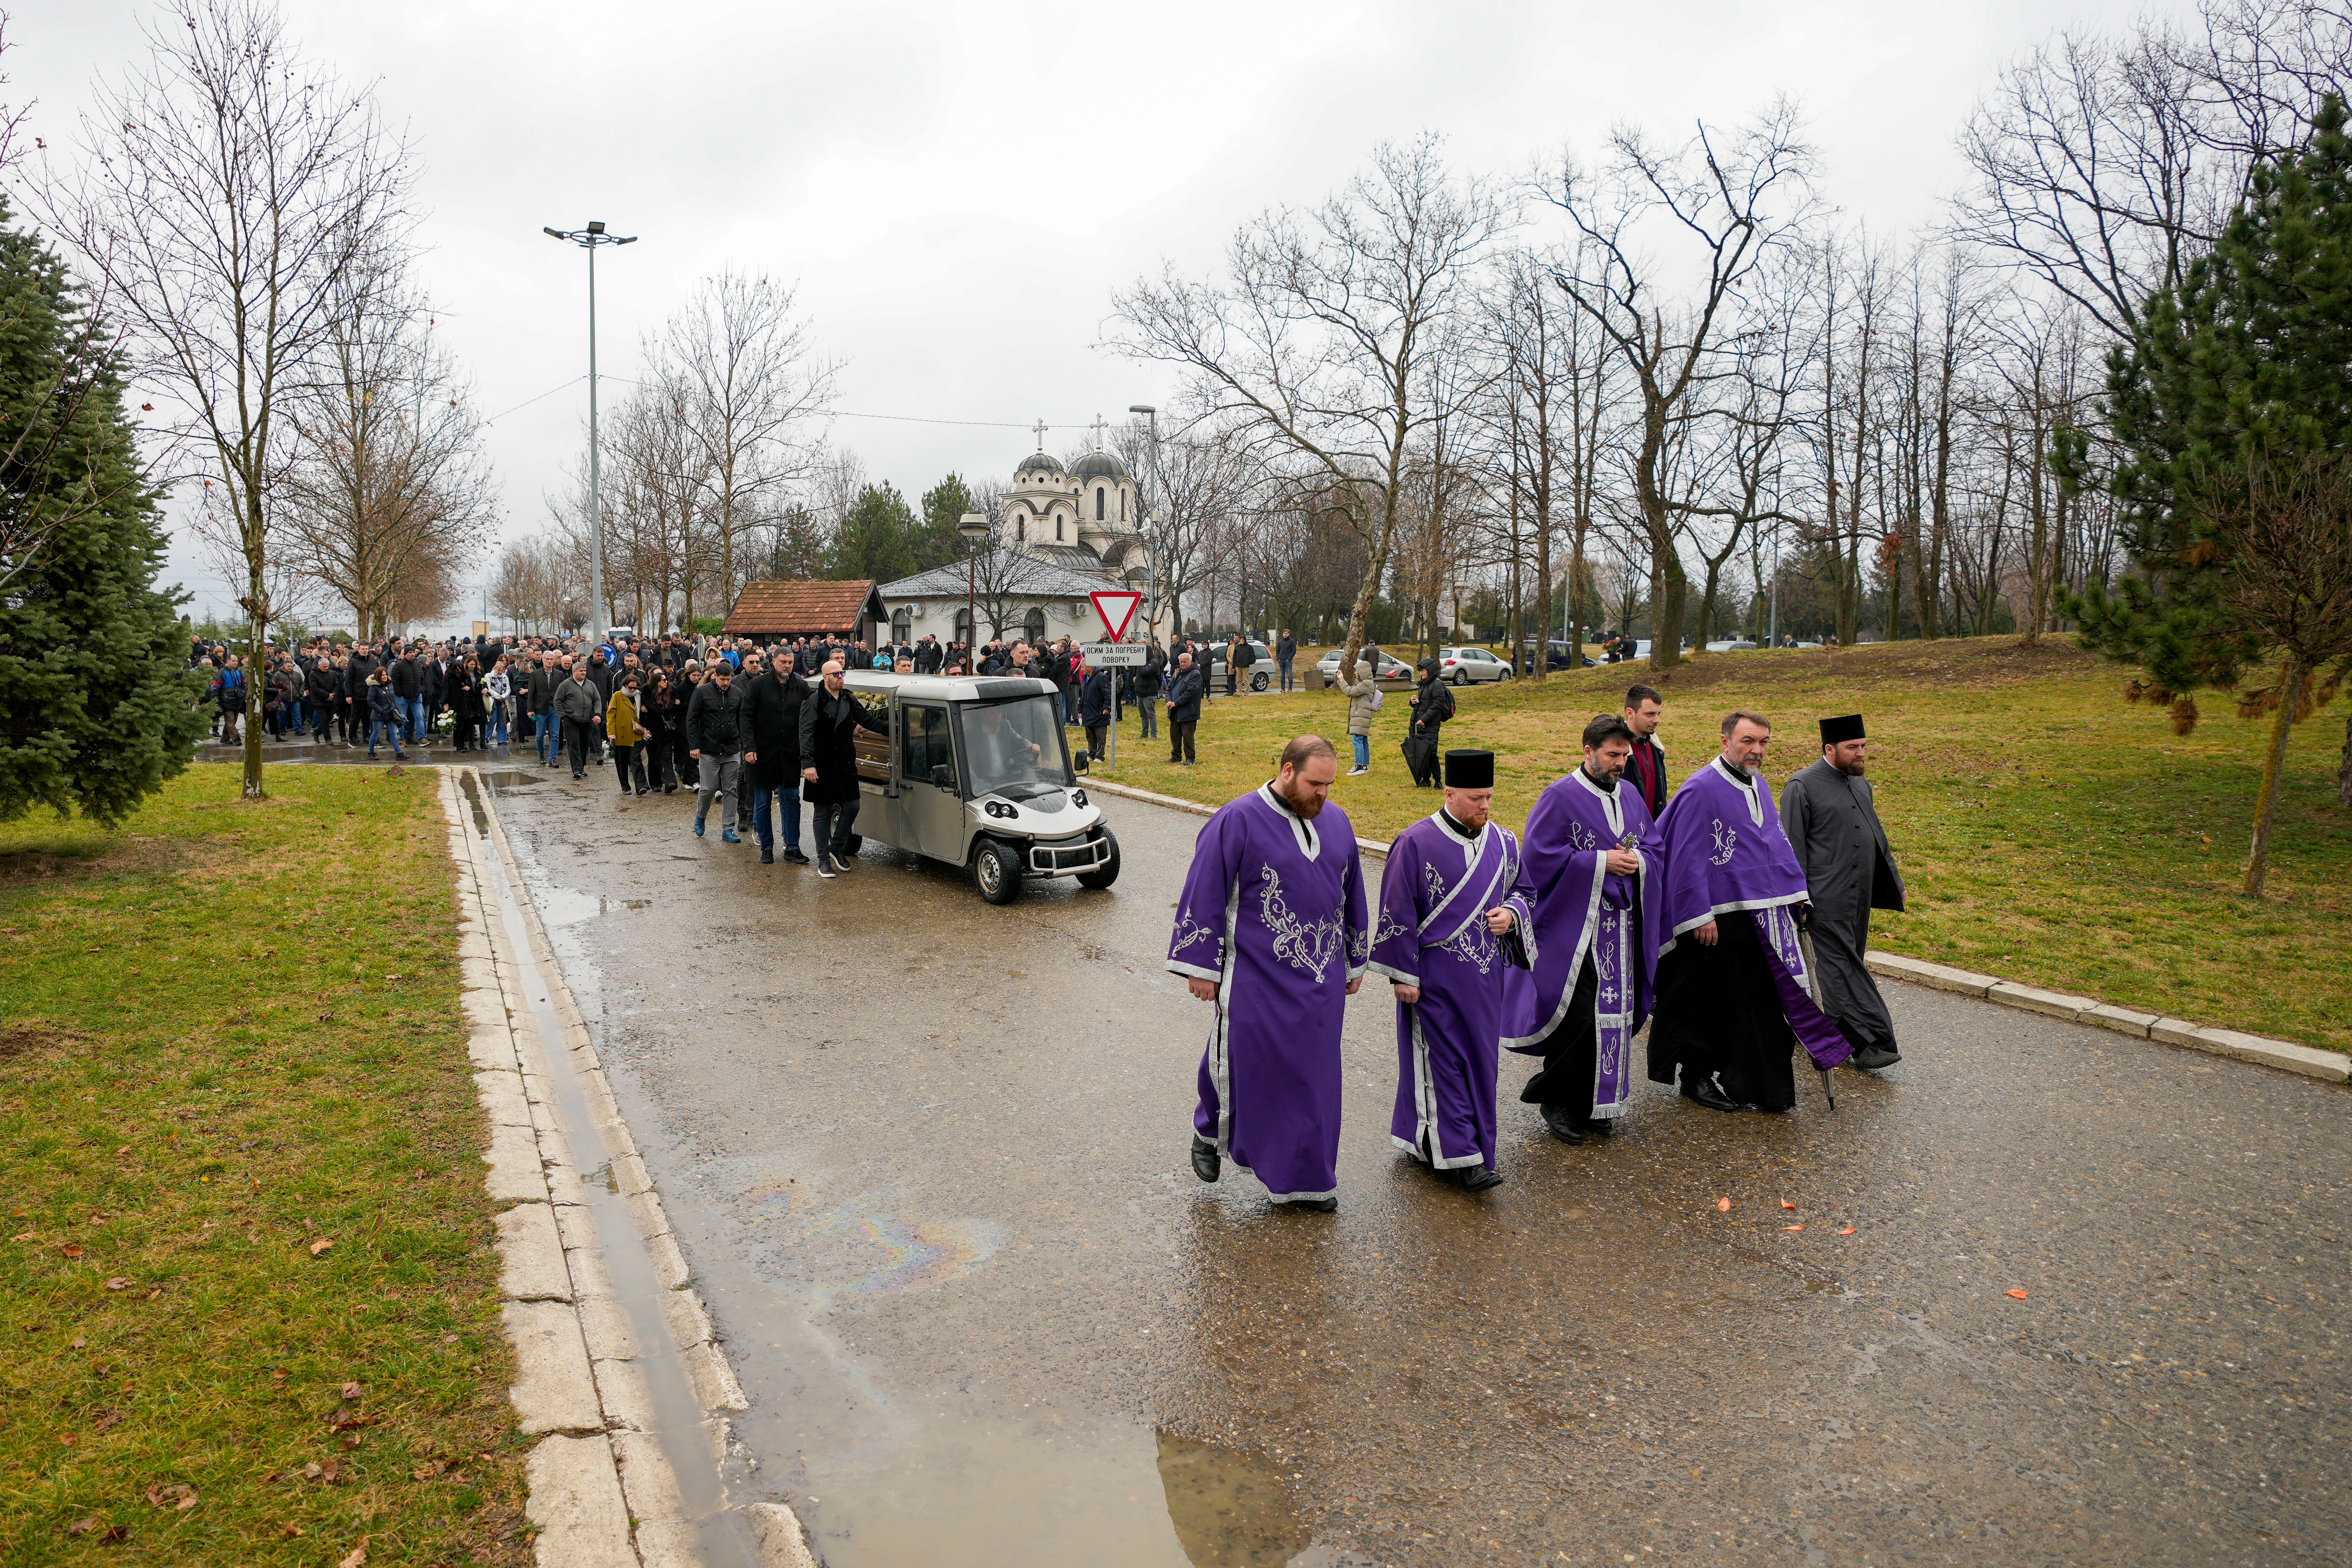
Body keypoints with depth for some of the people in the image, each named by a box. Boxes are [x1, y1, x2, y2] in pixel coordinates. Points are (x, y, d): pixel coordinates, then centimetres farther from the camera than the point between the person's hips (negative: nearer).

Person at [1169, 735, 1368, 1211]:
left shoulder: (1337, 822, 5)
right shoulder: (1237, 822, -12)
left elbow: (1352, 897, 15)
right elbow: (1204, 894, -10)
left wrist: (1355, 962, 18)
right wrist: (1201, 967, -10)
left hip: (1320, 981, 5)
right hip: (1256, 980, -5)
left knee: (1313, 1074, 10)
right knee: (1244, 1065, 4)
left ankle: (1304, 1178, 23)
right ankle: (1209, 1132, 34)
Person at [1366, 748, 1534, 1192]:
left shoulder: (1503, 843, 3)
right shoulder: (1416, 844, -13)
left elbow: (1524, 890, 17)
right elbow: (1398, 914, -10)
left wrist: (1511, 913, -7)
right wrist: (1403, 975, -11)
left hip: (1484, 975, 6)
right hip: (1434, 975, -6)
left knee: (1479, 1060, 12)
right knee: (1443, 1062, -3)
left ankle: (1425, 1141, 28)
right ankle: (1460, 1157, 3)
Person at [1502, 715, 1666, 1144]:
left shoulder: (1629, 795, 12)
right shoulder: (1560, 797, -9)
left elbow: (1657, 846, 17)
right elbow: (1542, 855, -15)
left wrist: (1637, 861, -6)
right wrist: (1602, 863, -17)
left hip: (1622, 927, 7)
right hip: (1574, 925, -7)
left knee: (1615, 1011, 9)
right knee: (1578, 1015, -9)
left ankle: (1597, 1101, 22)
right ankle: (1556, 1100, 8)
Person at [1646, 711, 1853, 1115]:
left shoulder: (1759, 786, 12)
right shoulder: (1701, 789, -14)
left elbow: (1776, 842, 21)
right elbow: (1688, 857, -17)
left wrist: (1794, 892, 16)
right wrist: (1700, 915, -19)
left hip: (1759, 915, 8)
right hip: (1717, 919, -8)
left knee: (1761, 1001, 9)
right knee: (1710, 1003, 4)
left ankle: (1755, 1084, 19)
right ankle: (1698, 1078, 20)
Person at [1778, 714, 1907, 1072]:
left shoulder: (1859, 783, 13)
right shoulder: (1802, 787, -11)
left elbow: (1876, 837, 23)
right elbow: (1792, 848, -12)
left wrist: (1894, 882, 22)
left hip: (1858, 897, 8)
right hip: (1825, 900, -8)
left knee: (1846, 965, 13)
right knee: (1840, 967, -6)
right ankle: (1871, 1042, -5)